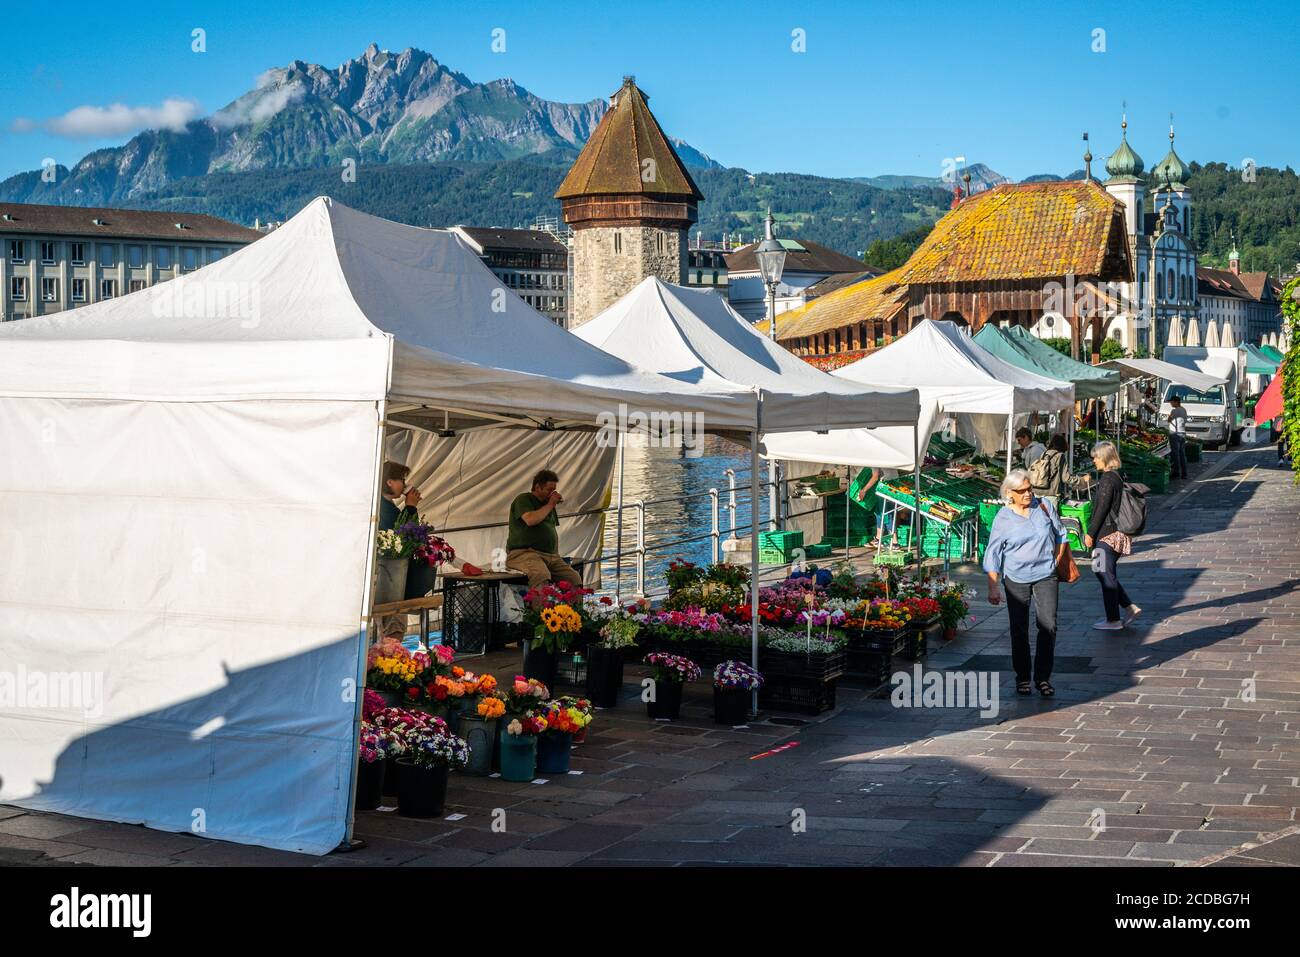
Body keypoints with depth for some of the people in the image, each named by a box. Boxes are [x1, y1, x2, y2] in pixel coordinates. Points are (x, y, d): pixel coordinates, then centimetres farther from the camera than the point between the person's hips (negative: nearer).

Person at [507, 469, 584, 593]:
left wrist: (556, 556, 20)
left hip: (550, 555, 8)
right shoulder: (523, 499, 0)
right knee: (541, 575, -39)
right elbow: (530, 520, -20)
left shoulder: (548, 504, 25)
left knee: (575, 578, -13)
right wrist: (550, 505, -8)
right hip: (523, 553, -8)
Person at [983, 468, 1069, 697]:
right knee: (1019, 630, 5)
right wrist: (993, 588, -9)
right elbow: (992, 555, -4)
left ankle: (1043, 677, -2)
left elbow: (1060, 535, 15)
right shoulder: (1003, 519, -6)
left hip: (1045, 577, 1)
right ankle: (1022, 678, 18)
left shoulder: (1045, 507, 1)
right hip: (1016, 579, -1)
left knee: (1049, 625, -9)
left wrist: (1054, 563, 9)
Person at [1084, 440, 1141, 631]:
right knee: (1104, 573, 18)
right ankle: (1130, 607, 18)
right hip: (1114, 533, 10)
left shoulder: (1107, 479, -17)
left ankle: (1113, 620, 5)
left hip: (1106, 534, -10)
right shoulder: (1116, 477, 13)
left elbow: (1101, 509, -19)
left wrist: (1090, 533, -14)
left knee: (1106, 576, -1)